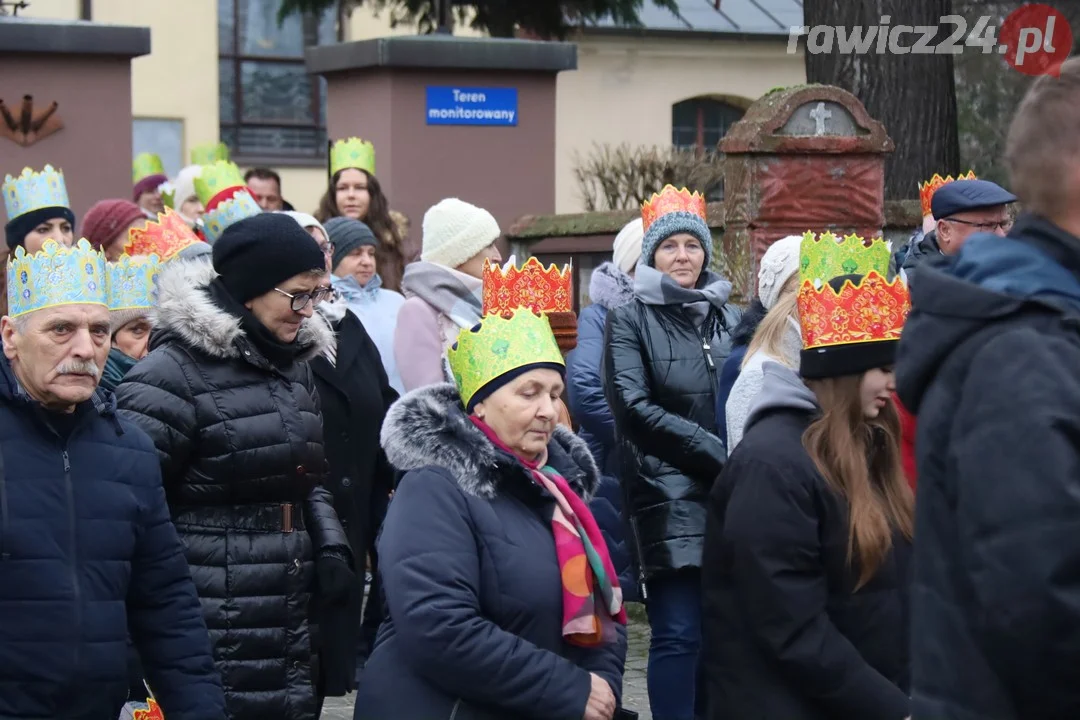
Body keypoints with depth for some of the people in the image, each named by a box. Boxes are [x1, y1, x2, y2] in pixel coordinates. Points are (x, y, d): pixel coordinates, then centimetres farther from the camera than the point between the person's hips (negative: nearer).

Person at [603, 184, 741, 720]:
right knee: (679, 633, -10)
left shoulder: (729, 319, 18)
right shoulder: (629, 322, 5)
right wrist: (716, 454, -12)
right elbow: (635, 408, -7)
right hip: (669, 499, -4)